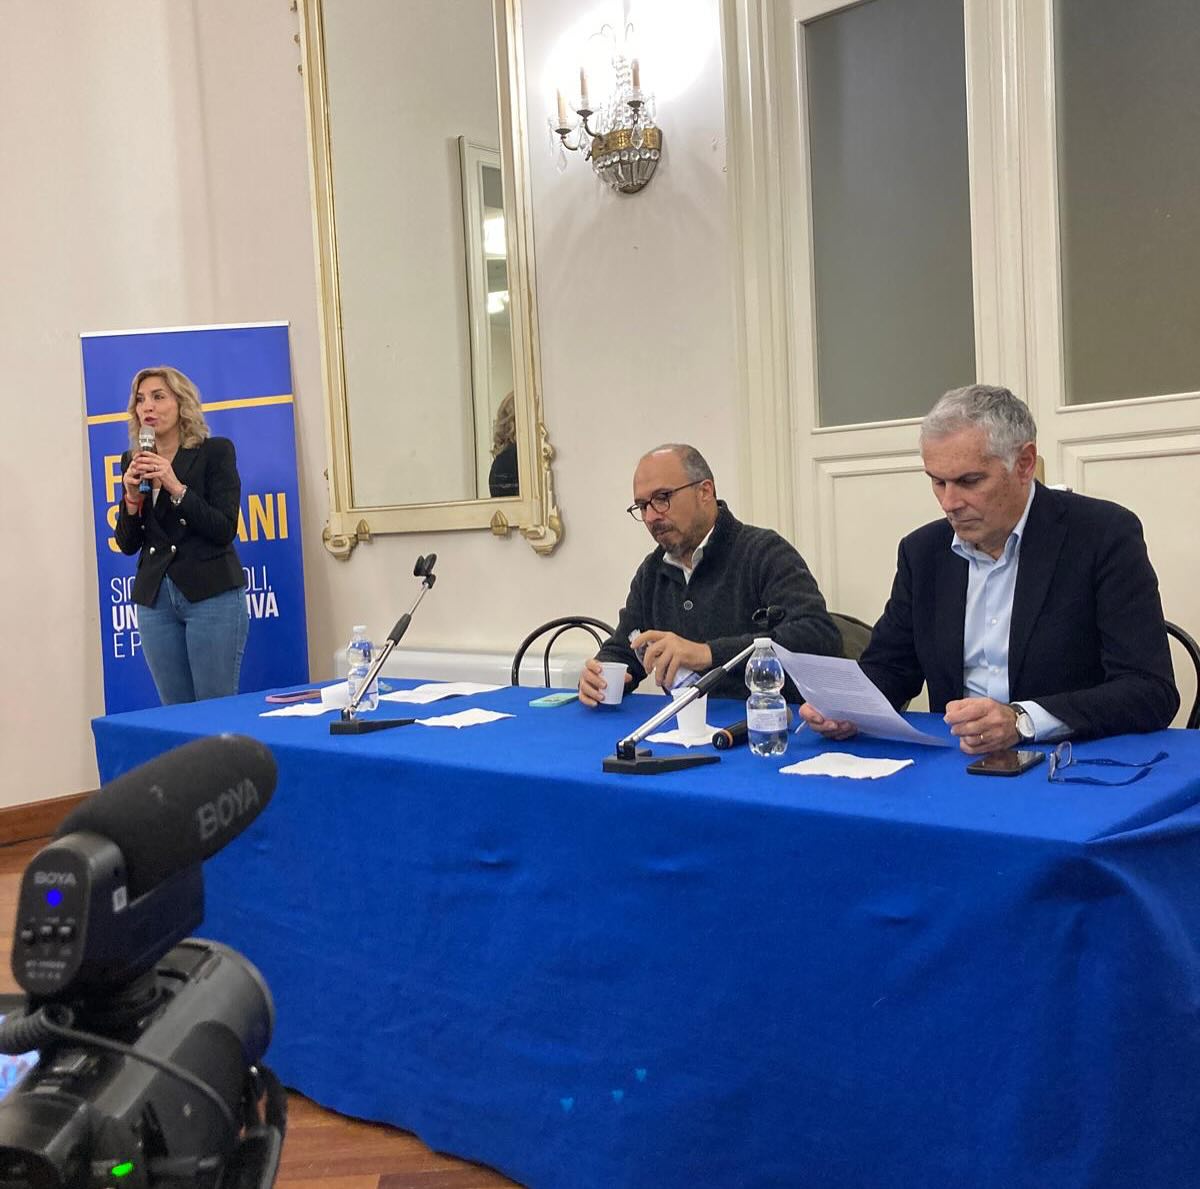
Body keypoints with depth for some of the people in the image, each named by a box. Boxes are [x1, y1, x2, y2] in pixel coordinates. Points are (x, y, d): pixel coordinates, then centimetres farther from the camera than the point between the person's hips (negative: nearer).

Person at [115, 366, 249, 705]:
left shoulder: (215, 451, -1)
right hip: (155, 597, 5)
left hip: (210, 592, -4)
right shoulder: (133, 461, 12)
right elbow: (127, 544, 11)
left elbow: (224, 530, -9)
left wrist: (176, 487, -18)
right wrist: (132, 495, -6)